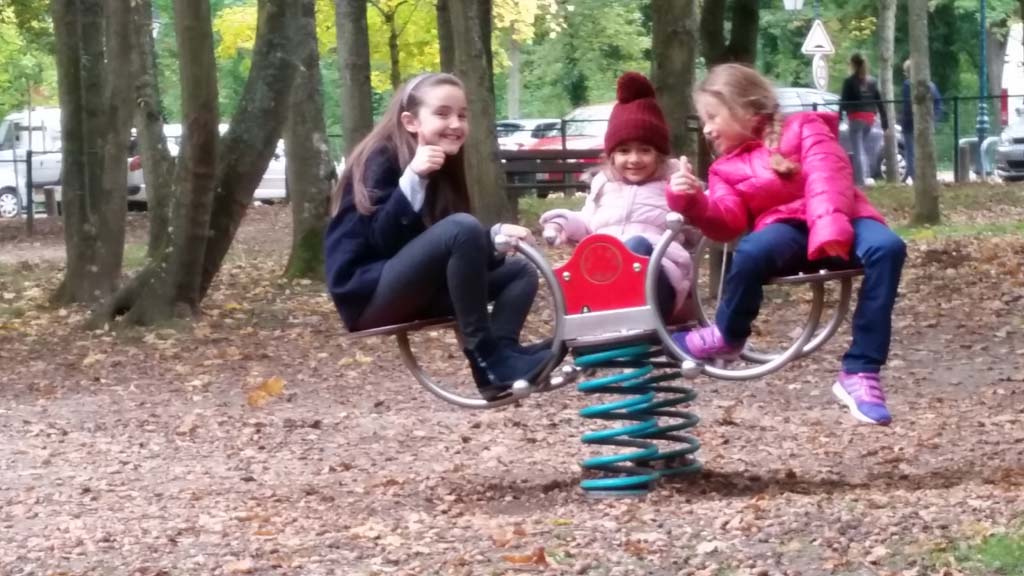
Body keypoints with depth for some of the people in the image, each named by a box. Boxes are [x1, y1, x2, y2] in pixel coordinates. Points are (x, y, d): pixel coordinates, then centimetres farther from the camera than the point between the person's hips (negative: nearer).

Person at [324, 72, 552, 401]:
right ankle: (483, 356, -27)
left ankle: (499, 352, -22)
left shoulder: (442, 165, 13)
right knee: (461, 228, -29)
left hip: (413, 290, 9)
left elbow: (455, 245, 14)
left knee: (521, 272, 6)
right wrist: (413, 178, -32)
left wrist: (496, 234, -4)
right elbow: (384, 240, -21)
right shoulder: (382, 159, -10)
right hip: (368, 293, -9)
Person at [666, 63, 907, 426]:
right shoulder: (726, 168, 20)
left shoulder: (803, 129, 9)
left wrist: (829, 227, -26)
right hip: (786, 229, 1)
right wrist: (694, 204, -18)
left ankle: (860, 374, -34)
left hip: (837, 226, -1)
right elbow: (728, 222, 3)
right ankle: (728, 336, -5)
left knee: (887, 247, -34)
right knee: (751, 251, -35)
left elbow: (827, 177, -8)